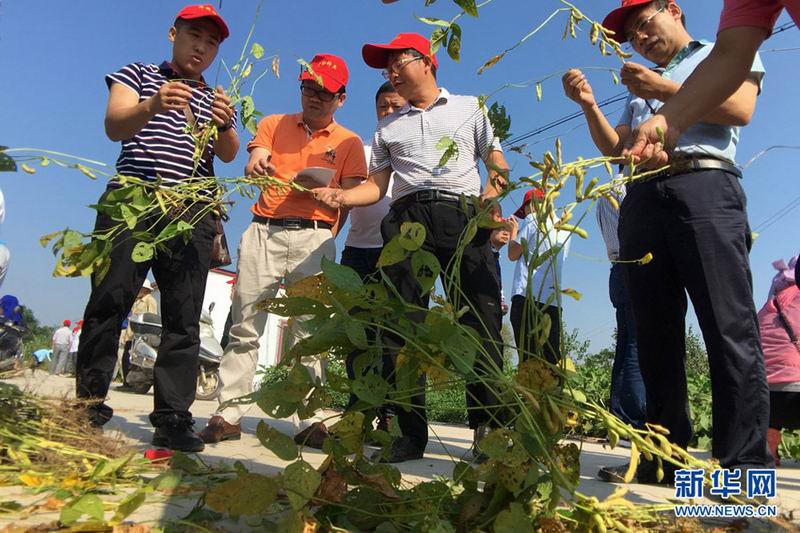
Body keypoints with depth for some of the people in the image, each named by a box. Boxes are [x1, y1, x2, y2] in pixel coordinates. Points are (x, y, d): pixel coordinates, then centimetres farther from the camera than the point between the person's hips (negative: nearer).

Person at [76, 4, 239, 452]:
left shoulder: (217, 100, 24)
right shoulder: (138, 75, 17)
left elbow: (229, 154, 5)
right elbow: (114, 126, -2)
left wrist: (225, 124, -19)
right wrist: (151, 106, -24)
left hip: (193, 213, 2)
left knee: (184, 317, -5)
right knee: (108, 302, -8)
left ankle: (172, 417, -3)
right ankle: (88, 404, 3)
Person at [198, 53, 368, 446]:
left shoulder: (348, 142, 13)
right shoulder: (273, 124, 17)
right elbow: (254, 164, -1)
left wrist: (324, 238, -12)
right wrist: (256, 166, -25)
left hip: (313, 238, -1)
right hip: (263, 232, 2)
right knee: (245, 326, 0)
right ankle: (228, 415, 6)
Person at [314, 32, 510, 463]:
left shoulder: (468, 108, 21)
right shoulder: (387, 128, 26)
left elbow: (497, 161, 13)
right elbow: (377, 186, 17)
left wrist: (490, 196, -8)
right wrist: (340, 196, -2)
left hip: (463, 217, -2)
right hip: (407, 220, 3)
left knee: (480, 322, -10)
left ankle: (488, 428, -3)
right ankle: (411, 432, 0)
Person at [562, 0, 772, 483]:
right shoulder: (642, 91, 33)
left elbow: (741, 109, 0)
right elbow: (614, 149, 19)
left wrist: (668, 91, -3)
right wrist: (590, 106, 6)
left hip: (704, 186, -5)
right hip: (642, 200, 5)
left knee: (730, 330, -14)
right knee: (657, 338, 0)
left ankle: (745, 465, -11)